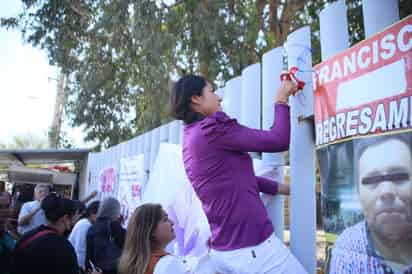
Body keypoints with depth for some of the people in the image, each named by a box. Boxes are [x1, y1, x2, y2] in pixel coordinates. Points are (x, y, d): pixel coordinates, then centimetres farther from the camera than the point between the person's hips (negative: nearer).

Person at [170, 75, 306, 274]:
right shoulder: (211, 130, -16)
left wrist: (280, 188, 21)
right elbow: (278, 140, -16)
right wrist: (281, 100, -1)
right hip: (251, 248, -9)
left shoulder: (191, 138, 13)